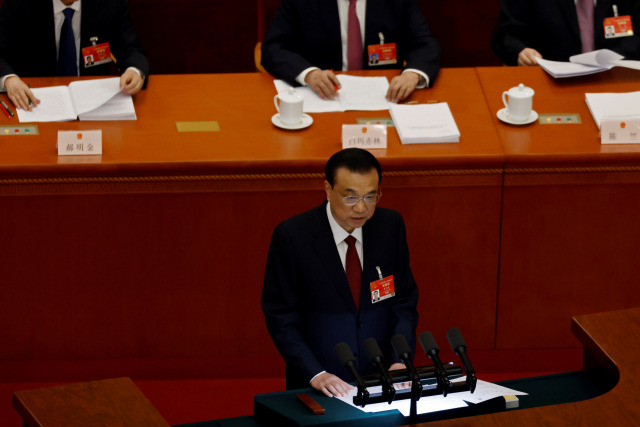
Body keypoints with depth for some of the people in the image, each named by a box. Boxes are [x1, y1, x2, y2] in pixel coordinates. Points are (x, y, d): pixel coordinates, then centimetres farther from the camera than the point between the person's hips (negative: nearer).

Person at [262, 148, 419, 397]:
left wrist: (399, 361, -5)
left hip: (381, 381, 3)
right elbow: (280, 317, -6)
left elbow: (404, 301, 9)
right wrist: (314, 374, -16)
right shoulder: (292, 236, -8)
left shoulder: (390, 226, 3)